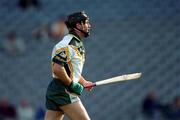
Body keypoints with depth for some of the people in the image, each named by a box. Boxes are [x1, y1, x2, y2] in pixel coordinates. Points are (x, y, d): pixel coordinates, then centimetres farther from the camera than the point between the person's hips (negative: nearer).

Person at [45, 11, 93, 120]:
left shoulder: (78, 44, 19)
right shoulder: (67, 44, -14)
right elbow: (57, 69, -23)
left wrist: (84, 82, 15)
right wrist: (72, 85, -17)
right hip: (63, 90, -10)